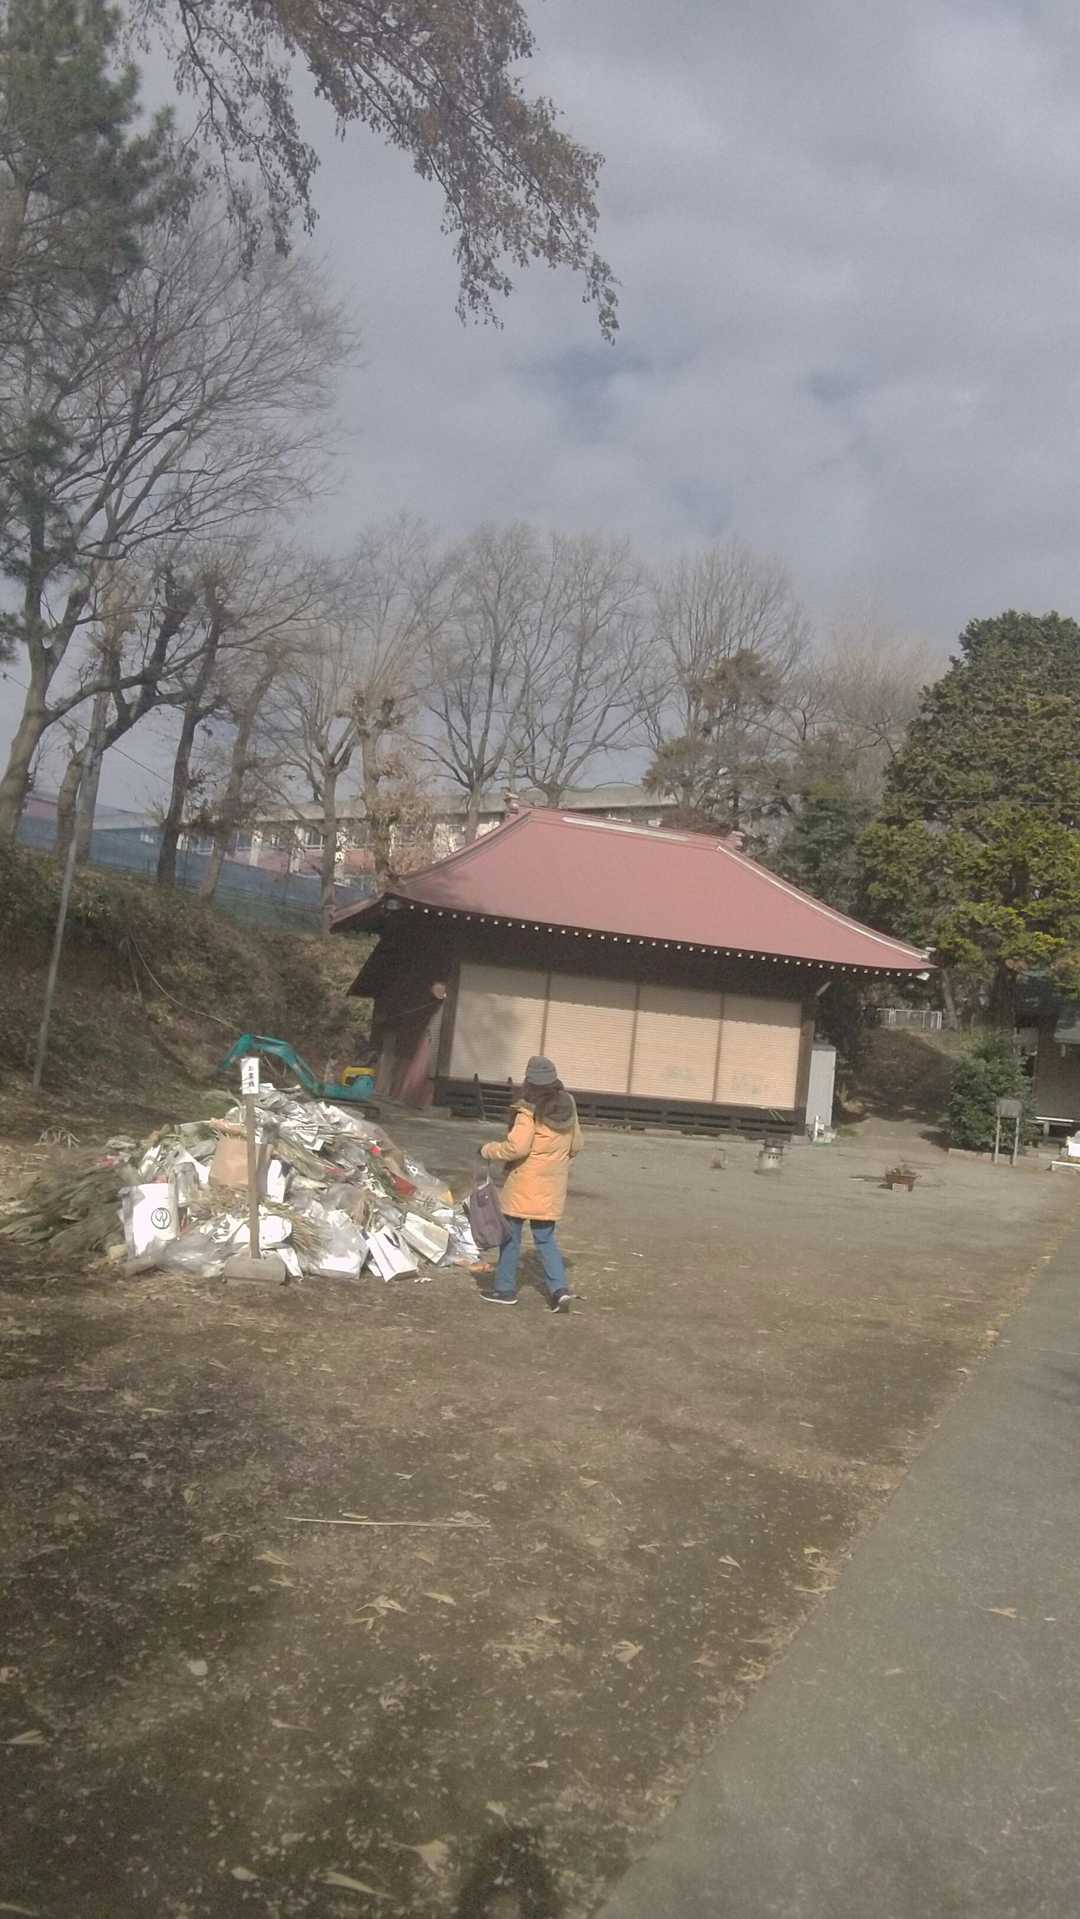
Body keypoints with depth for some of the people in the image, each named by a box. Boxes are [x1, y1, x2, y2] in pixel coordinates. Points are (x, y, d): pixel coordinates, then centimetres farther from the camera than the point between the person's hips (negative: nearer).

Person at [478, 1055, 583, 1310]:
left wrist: (488, 1150, -8)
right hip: (553, 1185, 6)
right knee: (545, 1237, 14)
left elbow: (517, 1147, -22)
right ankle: (559, 1288, 2)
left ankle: (505, 1289, 15)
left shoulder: (529, 1110, -17)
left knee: (511, 1234, 8)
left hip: (526, 1183, -6)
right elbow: (576, 1145, 14)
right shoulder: (568, 1107, 5)